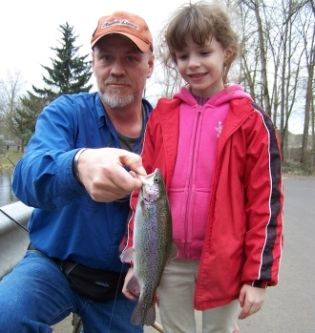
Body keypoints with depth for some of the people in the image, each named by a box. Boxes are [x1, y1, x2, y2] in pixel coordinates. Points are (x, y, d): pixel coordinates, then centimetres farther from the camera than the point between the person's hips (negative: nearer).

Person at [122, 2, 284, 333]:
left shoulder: (250, 119, -4)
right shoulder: (162, 115, 4)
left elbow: (265, 201, -5)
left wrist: (258, 275, -7)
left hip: (225, 261, -2)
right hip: (169, 261, 3)